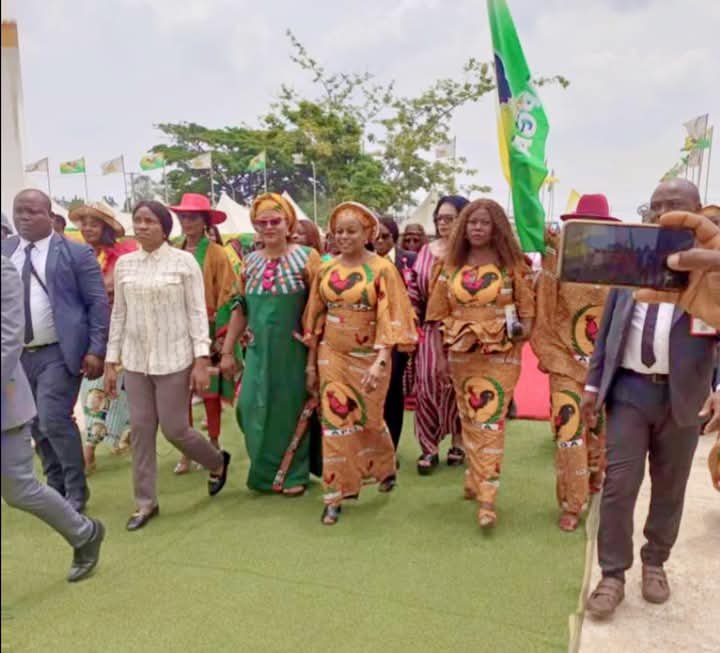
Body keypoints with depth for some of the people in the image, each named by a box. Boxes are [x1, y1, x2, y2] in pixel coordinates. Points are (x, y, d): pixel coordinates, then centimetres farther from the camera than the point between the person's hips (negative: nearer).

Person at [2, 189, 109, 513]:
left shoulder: (75, 253, -5)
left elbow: (98, 303, -6)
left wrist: (96, 350, -13)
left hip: (58, 352, -5)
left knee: (54, 420, -11)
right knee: (37, 426, 14)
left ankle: (75, 492, 8)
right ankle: (56, 487, 32)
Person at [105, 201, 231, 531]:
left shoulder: (184, 261, -7)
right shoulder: (124, 264, 5)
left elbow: (198, 313, -8)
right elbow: (119, 314, 9)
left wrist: (201, 360, -14)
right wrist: (111, 361, 7)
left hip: (174, 358, -4)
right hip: (136, 360, 4)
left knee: (174, 428, 0)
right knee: (140, 430, 7)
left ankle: (217, 461, 30)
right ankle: (145, 502, 21)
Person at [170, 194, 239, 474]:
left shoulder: (217, 254, -6)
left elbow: (226, 296, -8)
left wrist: (222, 335, -12)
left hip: (207, 331, -4)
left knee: (210, 390, 8)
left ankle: (214, 446, 24)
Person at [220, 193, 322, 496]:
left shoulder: (306, 257, -5)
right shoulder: (251, 261, 7)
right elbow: (240, 308, 10)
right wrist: (227, 351, 9)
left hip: (293, 350, -4)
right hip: (258, 351, 4)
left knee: (290, 409, 7)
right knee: (252, 408, 5)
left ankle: (294, 474, 25)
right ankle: (265, 470, 26)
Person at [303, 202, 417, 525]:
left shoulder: (382, 269, -9)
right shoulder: (326, 270, 3)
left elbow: (389, 319, -15)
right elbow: (316, 318, 8)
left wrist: (380, 362, -25)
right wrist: (311, 363, 7)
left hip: (368, 356, -3)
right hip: (332, 356, 3)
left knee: (368, 421, 13)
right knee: (335, 422, 3)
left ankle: (384, 468, 43)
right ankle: (336, 494, 14)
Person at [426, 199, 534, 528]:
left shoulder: (512, 265, -1)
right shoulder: (451, 266, 5)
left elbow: (528, 307, 4)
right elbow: (442, 315, 8)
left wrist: (523, 329, -16)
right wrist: (441, 355, 4)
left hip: (500, 355, -3)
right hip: (461, 354, 3)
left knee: (490, 421, -6)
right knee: (470, 421, 13)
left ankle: (486, 498, -1)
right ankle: (477, 479, 31)